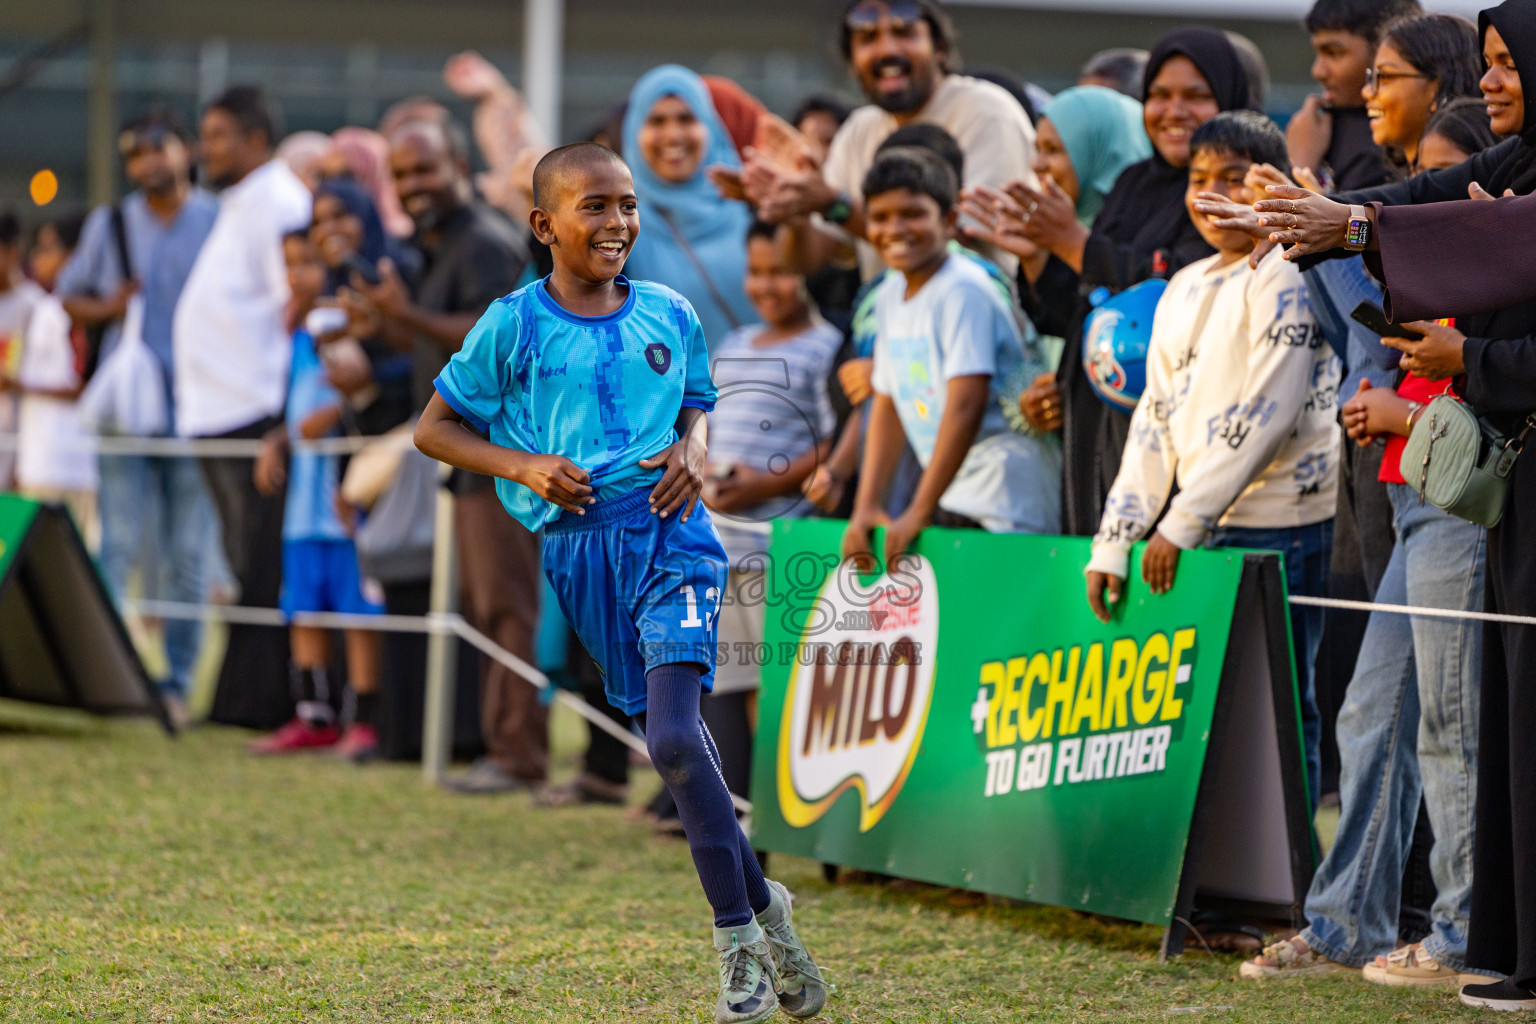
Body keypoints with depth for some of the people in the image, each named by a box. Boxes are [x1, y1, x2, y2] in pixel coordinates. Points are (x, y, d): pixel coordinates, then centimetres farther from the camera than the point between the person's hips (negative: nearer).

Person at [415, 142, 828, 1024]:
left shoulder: (670, 315, 8)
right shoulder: (513, 327, 1)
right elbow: (433, 427, 6)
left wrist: (694, 450, 2)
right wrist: (522, 466, -8)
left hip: (667, 531, -1)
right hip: (576, 546, 1)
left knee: (674, 737, -17)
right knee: (675, 742, 5)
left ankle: (740, 934, -6)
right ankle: (760, 903, 21)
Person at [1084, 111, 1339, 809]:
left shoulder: (1286, 276, -7)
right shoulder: (1185, 290, 19)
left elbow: (1268, 416, -15)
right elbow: (1155, 422, 18)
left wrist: (1181, 526, -16)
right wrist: (1113, 543, 9)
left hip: (1279, 526, -8)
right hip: (1200, 534, 8)